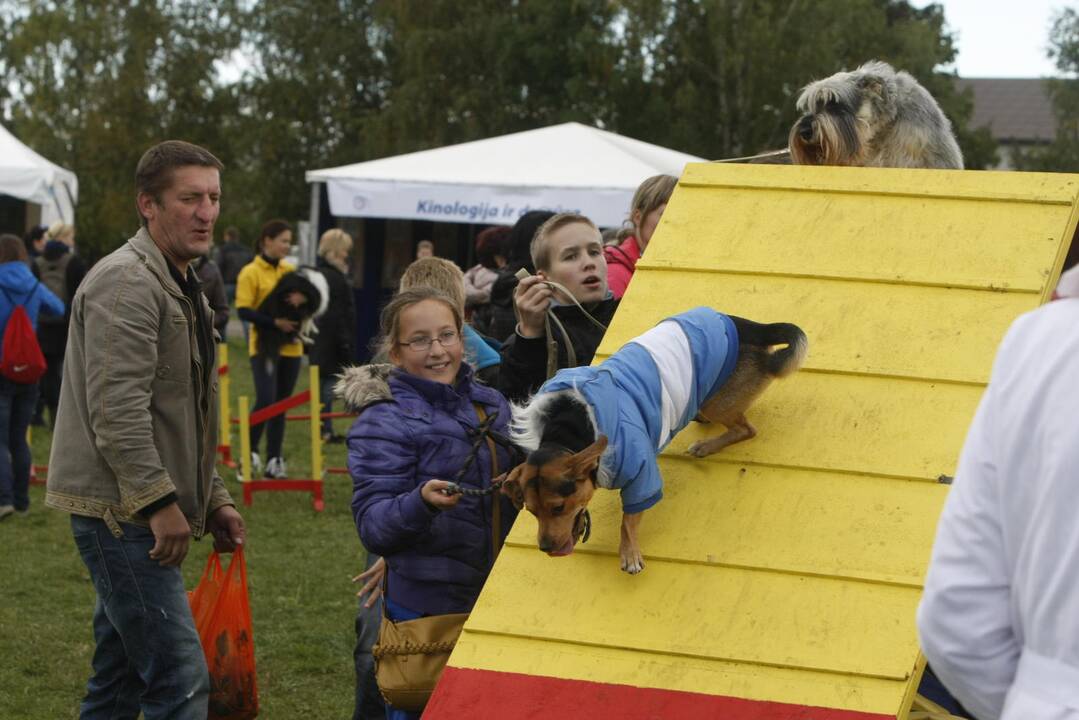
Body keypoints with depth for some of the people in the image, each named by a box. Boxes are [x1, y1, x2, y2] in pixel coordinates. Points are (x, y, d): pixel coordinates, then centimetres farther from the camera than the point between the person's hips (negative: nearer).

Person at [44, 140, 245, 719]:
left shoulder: (180, 286, 21)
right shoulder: (125, 283, -14)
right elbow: (117, 410, -22)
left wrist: (214, 500, 21)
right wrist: (159, 501, -23)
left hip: (144, 515, 11)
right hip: (119, 509, -11)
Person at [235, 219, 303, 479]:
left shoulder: (291, 270, 11)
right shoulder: (251, 272, -6)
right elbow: (243, 310, -13)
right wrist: (275, 322, -24)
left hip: (290, 347, 5)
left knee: (281, 405, 8)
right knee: (266, 400, -16)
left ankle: (274, 460, 15)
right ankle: (250, 454, 0)